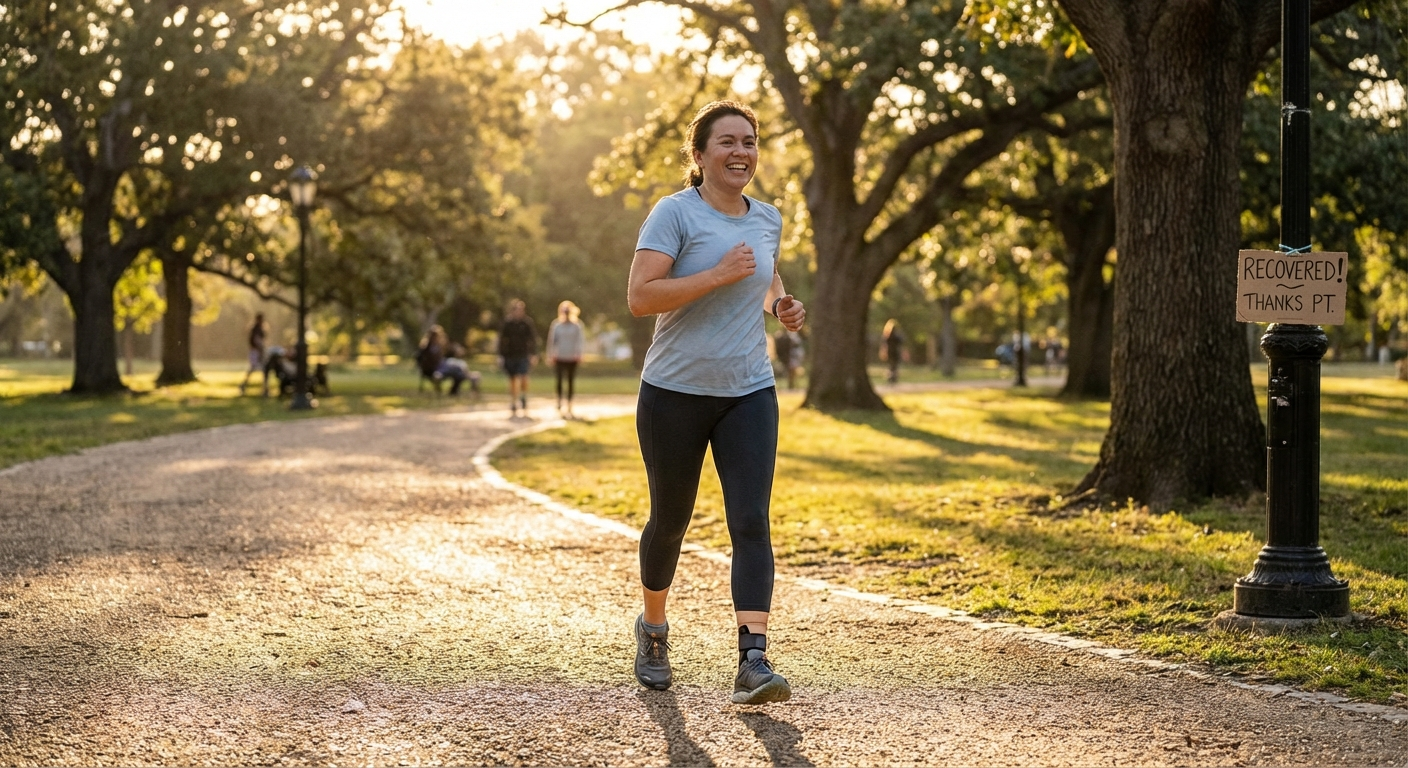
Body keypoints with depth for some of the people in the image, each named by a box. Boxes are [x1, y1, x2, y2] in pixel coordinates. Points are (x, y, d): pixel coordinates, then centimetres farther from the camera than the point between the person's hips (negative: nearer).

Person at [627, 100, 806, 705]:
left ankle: (753, 661, -18)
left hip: (749, 393, 3)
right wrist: (719, 274, -24)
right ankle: (653, 628, 37)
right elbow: (640, 297, -20)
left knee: (751, 522, -11)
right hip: (675, 391, -3)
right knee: (670, 519, 11)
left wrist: (779, 304, 9)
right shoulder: (675, 213, -9)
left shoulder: (768, 220, 9)